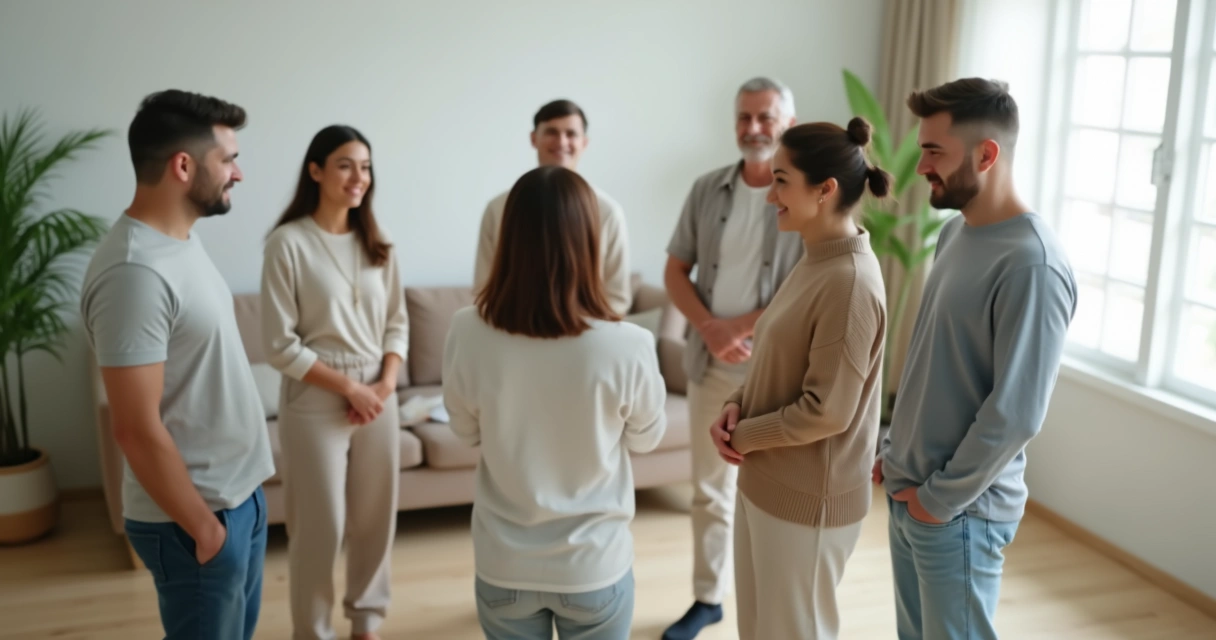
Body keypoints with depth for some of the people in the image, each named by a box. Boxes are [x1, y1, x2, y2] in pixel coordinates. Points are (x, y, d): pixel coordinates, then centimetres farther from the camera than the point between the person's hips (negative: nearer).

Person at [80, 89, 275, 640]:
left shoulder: (181, 240, 5)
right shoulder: (135, 271, -26)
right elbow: (137, 430, -26)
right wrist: (202, 527, -17)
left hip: (239, 492, 9)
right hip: (194, 515, -9)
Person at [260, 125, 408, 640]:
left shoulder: (377, 244, 5)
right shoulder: (288, 242, -11)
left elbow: (397, 323, 9)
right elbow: (280, 345, -12)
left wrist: (385, 385, -7)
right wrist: (348, 387, -14)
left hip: (378, 398, 5)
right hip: (315, 404, -5)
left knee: (375, 517, 13)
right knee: (320, 526, 4)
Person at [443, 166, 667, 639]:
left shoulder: (467, 334, -18)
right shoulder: (627, 347, -23)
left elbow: (467, 433, 0)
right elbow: (647, 438, -4)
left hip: (504, 565, 1)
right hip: (595, 565, -1)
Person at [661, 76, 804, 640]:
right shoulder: (707, 189, 5)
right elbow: (675, 271, 6)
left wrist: (737, 327, -15)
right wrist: (710, 329, -10)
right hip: (710, 363, 4)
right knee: (710, 489, 14)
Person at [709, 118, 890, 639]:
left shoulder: (850, 281, -24)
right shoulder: (816, 261, 6)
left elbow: (827, 412, -23)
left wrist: (744, 435, -11)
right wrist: (737, 405, -2)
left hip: (808, 497, -9)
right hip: (766, 480, 9)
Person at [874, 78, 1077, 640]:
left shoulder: (1031, 264, -22)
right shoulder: (955, 233, 6)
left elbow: (1016, 414, -22)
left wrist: (942, 497, -15)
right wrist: (894, 450, 13)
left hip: (959, 510, -8)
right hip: (909, 493, 8)